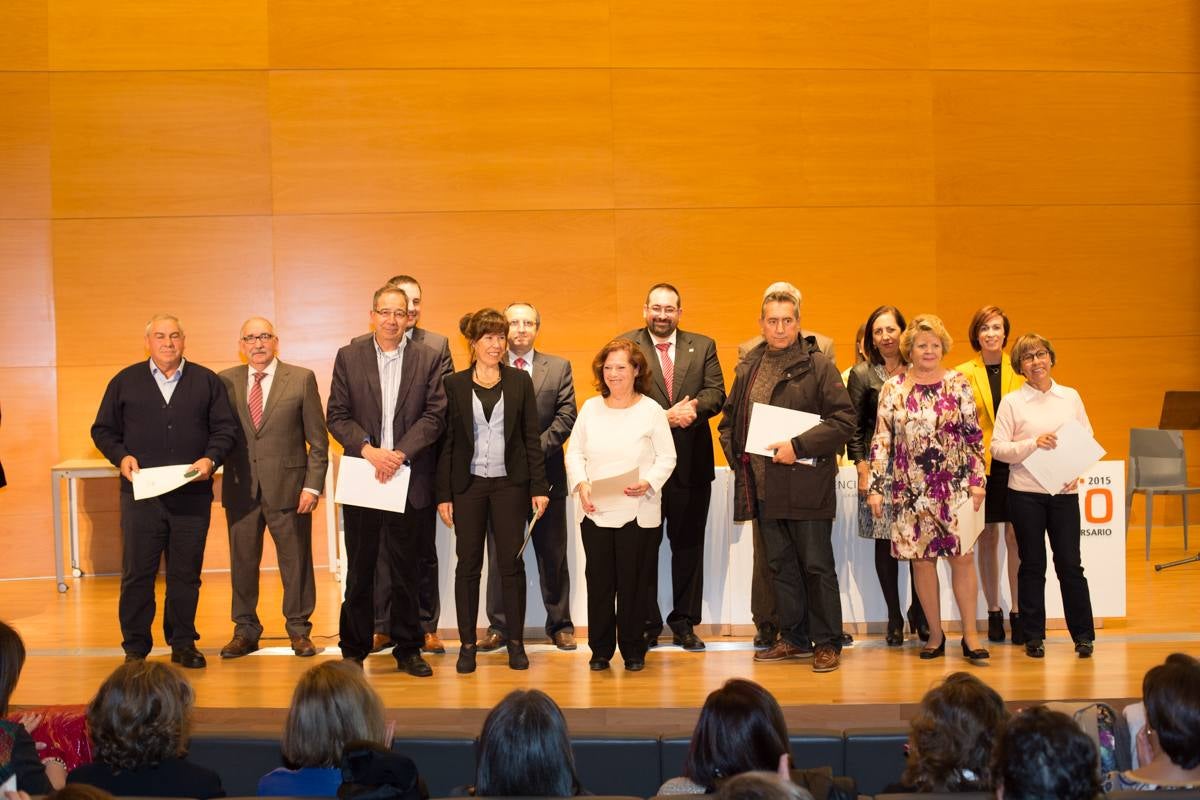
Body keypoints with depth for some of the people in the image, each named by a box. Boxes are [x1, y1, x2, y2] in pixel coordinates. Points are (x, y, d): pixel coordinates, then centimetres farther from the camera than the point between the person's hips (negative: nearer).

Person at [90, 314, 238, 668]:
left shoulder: (207, 381, 9)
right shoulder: (125, 382, 10)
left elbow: (225, 428, 7)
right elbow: (103, 430, 11)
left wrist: (211, 460, -10)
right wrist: (121, 457, -6)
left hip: (192, 493, 0)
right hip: (141, 493, 0)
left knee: (186, 573, 6)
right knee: (137, 573, 1)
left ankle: (183, 643, 18)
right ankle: (135, 647, 11)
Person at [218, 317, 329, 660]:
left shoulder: (301, 379, 0)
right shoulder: (226, 381, 6)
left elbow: (317, 440, 0)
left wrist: (313, 485, -7)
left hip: (288, 486, -2)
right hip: (240, 488, 2)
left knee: (295, 560, 5)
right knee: (242, 561, 9)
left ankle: (299, 629, 18)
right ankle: (245, 630, 21)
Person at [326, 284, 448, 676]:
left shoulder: (427, 359, 4)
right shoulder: (348, 357, 5)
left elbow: (435, 415, -2)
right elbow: (337, 416, 1)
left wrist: (400, 453, -13)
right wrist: (369, 450, -14)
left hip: (408, 478, 0)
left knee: (405, 568, 6)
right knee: (359, 568, 7)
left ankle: (408, 649, 16)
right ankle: (353, 649, 16)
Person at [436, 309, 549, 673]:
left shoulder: (520, 381, 4)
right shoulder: (455, 384, 2)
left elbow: (531, 437, 4)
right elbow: (446, 441, 3)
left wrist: (539, 487, -2)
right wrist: (443, 494, -2)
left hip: (510, 483, 0)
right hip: (468, 485, 0)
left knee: (512, 562, 2)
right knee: (468, 564, 4)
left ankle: (516, 642, 13)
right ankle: (467, 644, 13)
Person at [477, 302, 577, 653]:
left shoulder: (558, 367, 7)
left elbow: (566, 415, -1)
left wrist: (537, 447, -13)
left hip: (546, 472, 1)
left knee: (552, 554, 8)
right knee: (500, 555, 5)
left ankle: (560, 625, 17)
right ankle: (498, 626, 13)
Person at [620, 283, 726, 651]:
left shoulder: (703, 347, 9)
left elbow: (716, 393, 0)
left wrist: (695, 406, -21)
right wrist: (665, 416, -19)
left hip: (691, 463, 2)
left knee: (689, 545, 9)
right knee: (644, 546, 5)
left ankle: (684, 622, 20)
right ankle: (646, 624, 15)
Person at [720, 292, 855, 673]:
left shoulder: (818, 366, -5)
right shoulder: (747, 370, 13)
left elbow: (844, 420, -12)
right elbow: (729, 420, 23)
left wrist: (799, 446, -18)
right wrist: (736, 455, 7)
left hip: (806, 486, -6)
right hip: (763, 487, 6)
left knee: (816, 566, 1)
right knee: (781, 566, 13)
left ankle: (827, 643, 10)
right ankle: (793, 638, 24)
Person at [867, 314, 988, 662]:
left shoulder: (958, 383, 3)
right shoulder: (893, 388, 3)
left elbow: (974, 435, 4)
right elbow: (881, 440, 3)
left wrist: (977, 480, -1)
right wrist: (875, 487, -1)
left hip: (954, 486, -1)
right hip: (909, 488, 1)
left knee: (962, 555, -3)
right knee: (921, 559, 5)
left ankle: (970, 634, 5)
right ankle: (935, 633, 16)